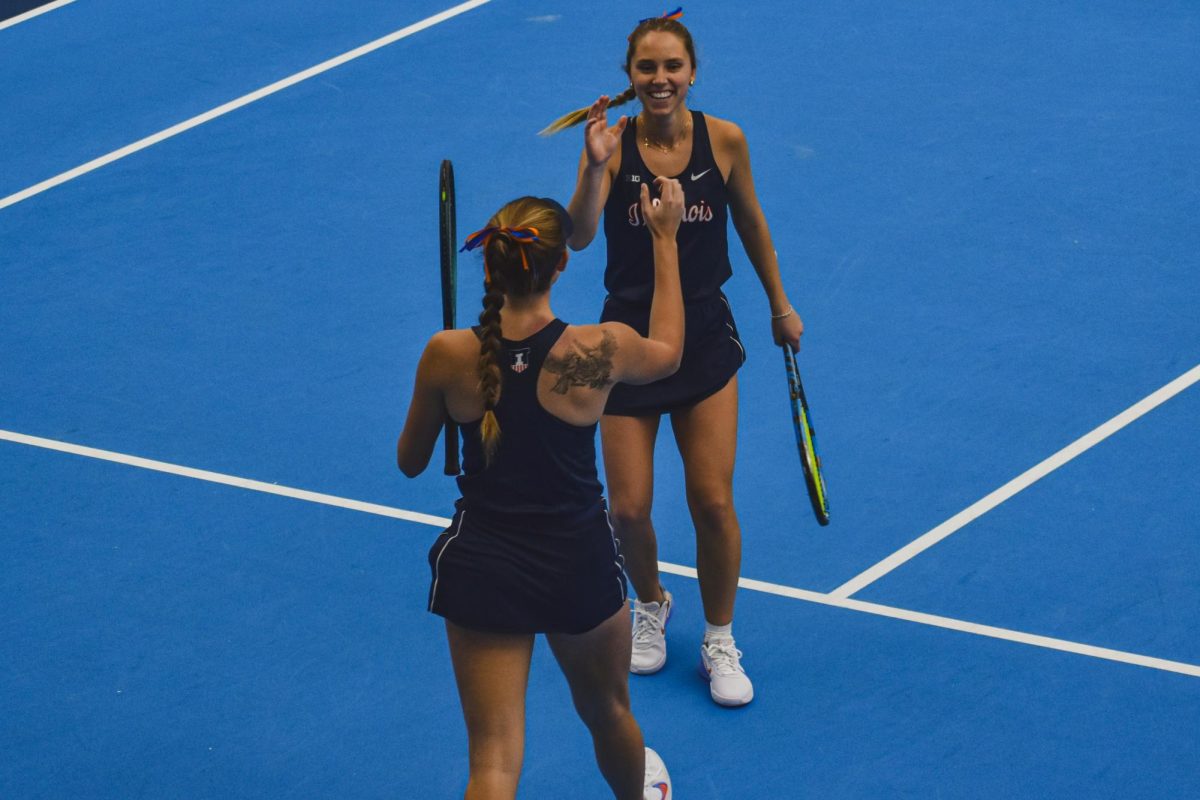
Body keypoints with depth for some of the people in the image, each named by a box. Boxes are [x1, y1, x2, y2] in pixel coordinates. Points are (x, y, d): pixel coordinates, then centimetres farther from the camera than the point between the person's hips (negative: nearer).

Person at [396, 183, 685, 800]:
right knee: (608, 715, 28)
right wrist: (666, 238, 18)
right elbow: (668, 352, 10)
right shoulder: (598, 351, -15)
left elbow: (410, 462, 3)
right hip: (580, 564, 0)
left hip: (481, 564, 0)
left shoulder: (447, 355, -13)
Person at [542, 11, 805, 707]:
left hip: (705, 333, 1)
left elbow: (750, 223, 10)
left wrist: (780, 305, 17)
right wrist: (596, 168, -44)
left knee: (714, 502, -3)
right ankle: (651, 606, 33)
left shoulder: (724, 140, -8)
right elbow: (579, 237, -28)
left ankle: (721, 644, 17)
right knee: (629, 508, 0)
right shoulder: (615, 143, -13)